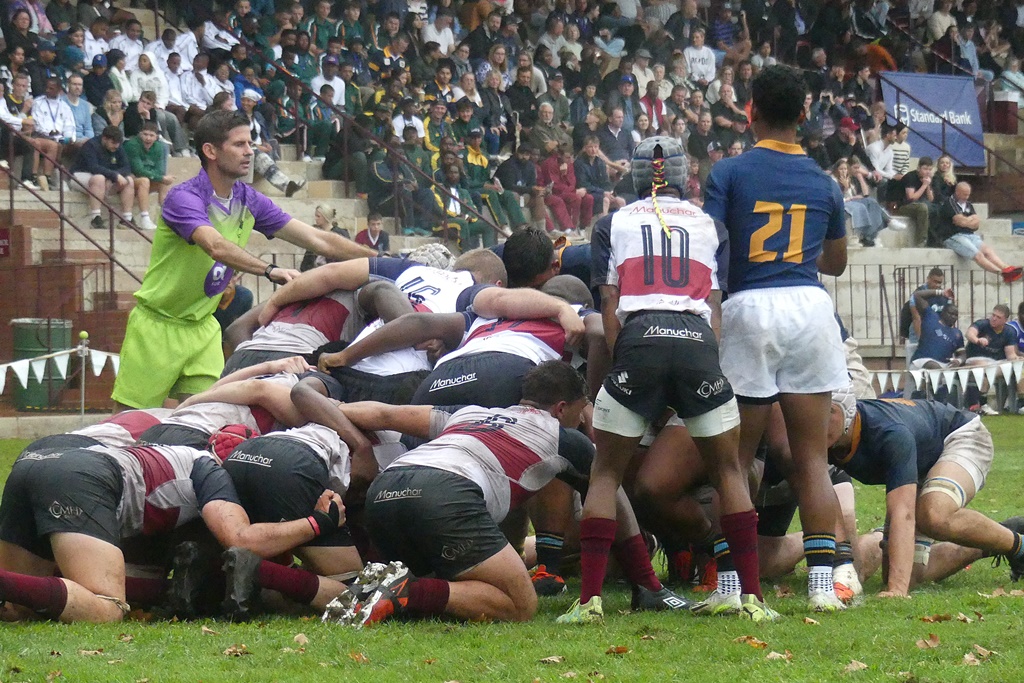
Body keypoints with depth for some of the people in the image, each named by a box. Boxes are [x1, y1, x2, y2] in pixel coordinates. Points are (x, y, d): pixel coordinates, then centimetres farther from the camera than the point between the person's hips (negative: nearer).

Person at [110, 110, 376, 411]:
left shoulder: (249, 201, 3)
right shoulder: (184, 198, -19)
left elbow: (319, 240, 3)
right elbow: (217, 248, -37)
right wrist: (269, 270, -48)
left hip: (202, 326, 6)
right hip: (157, 324, -6)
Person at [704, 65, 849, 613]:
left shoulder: (729, 173, 0)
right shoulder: (823, 183, 11)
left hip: (748, 307, -3)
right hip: (810, 307, 3)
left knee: (736, 459, 4)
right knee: (811, 458, 5)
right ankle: (822, 582, 0)